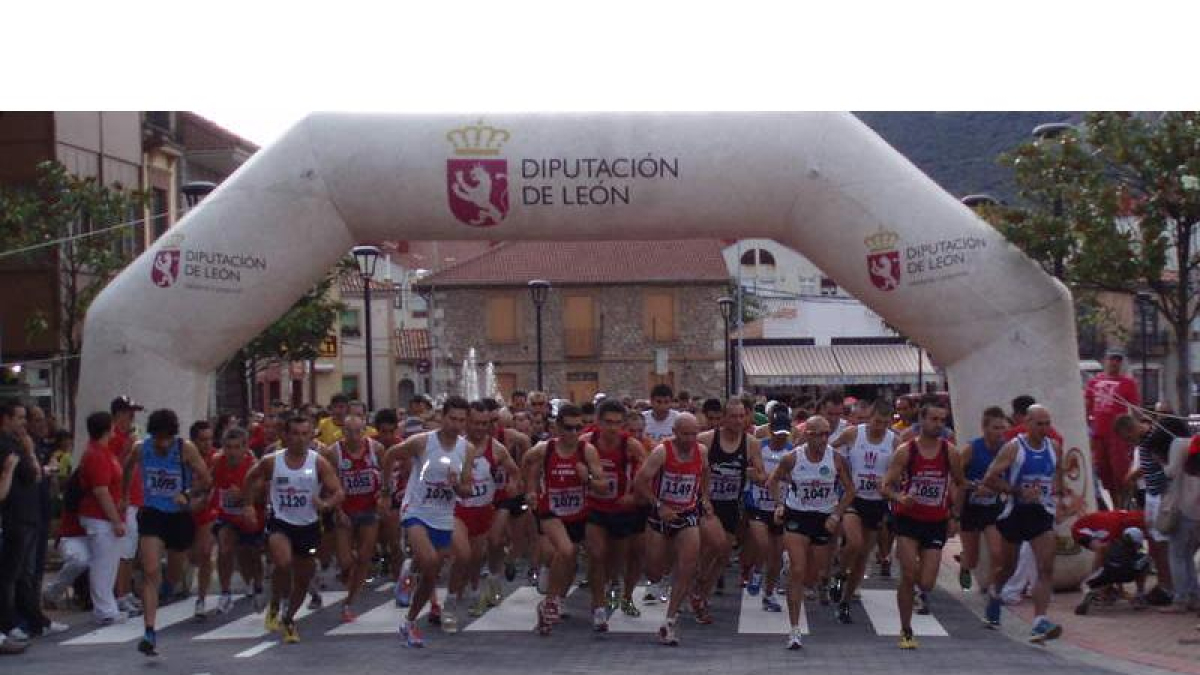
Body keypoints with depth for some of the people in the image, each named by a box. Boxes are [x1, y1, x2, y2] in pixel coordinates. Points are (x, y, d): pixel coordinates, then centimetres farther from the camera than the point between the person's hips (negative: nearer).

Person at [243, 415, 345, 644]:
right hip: (280, 522, -2)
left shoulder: (319, 463, -9)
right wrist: (249, 505, 9)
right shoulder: (271, 461, -6)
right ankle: (274, 606, -3)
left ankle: (288, 619, 37)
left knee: (303, 578, 11)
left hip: (308, 525, 2)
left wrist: (326, 504, -31)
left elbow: (339, 493, -11)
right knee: (283, 563, -29)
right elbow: (251, 478, 14)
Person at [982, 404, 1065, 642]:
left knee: (1046, 569, -14)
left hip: (1041, 513, 2)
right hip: (1015, 513, -2)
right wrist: (1019, 491, -21)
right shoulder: (1013, 448, -11)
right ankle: (994, 592, 50)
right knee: (1007, 566, 16)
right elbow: (989, 480, -14)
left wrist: (1056, 489, 5)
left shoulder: (1054, 447, 3)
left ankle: (1039, 623, -19)